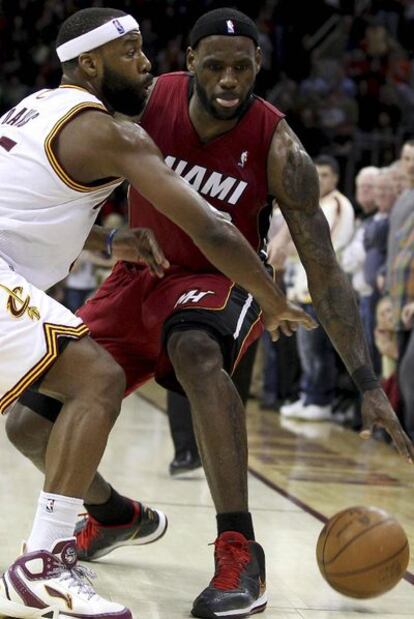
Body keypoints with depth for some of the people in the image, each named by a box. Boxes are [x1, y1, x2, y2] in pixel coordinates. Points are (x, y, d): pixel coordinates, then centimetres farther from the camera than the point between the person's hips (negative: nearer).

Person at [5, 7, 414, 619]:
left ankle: (239, 552, -38)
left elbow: (323, 271, -21)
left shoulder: (278, 148, -24)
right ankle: (110, 515, 31)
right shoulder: (149, 101, -18)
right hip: (140, 276, 4)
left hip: (219, 281, -4)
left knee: (195, 350, -42)